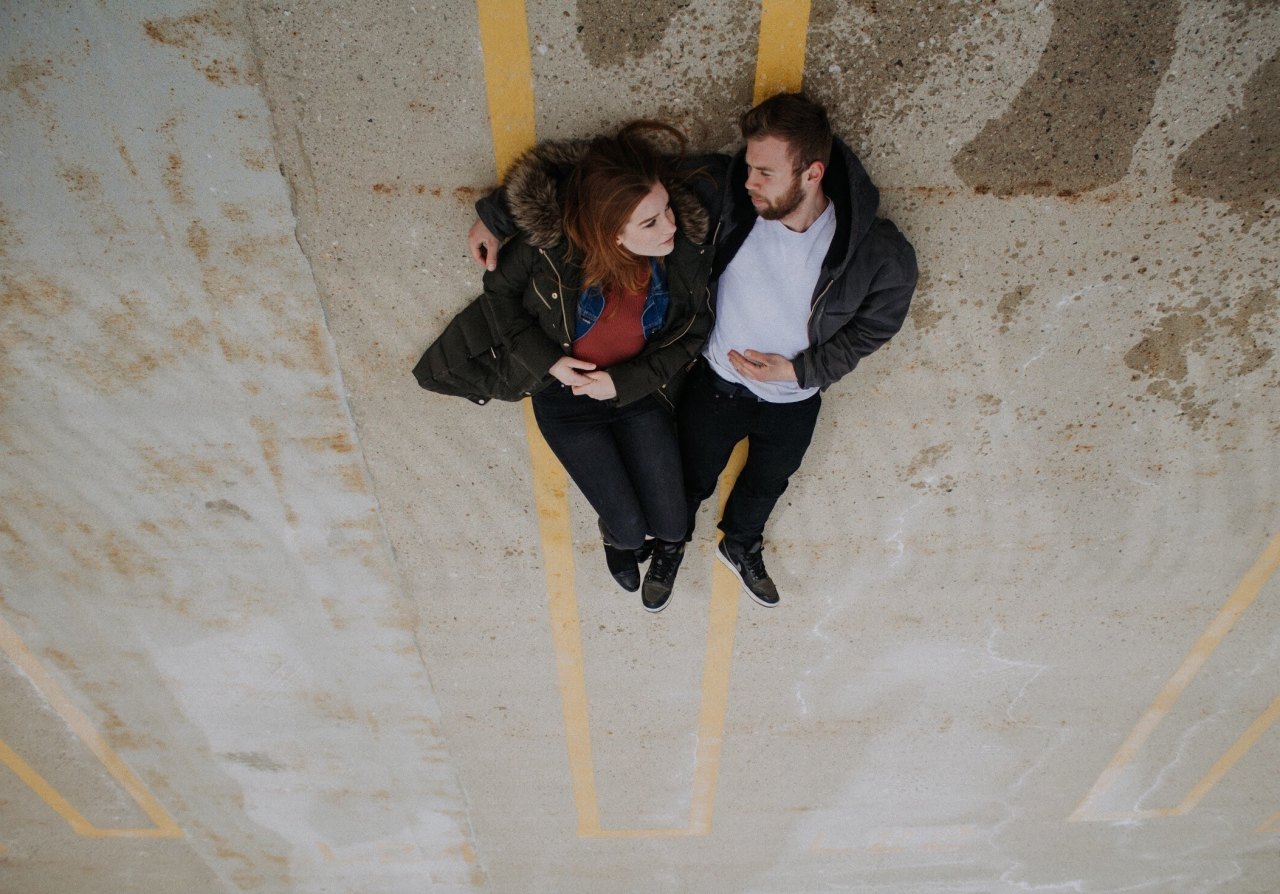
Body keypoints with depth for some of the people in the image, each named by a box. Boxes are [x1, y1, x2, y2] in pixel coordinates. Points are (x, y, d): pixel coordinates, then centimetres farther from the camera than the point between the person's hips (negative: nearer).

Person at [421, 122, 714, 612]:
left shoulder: (688, 248, -21)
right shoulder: (551, 235, -27)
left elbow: (693, 333, -6)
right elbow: (499, 291, -8)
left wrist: (624, 381, -17)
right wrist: (548, 362, -18)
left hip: (639, 392, 2)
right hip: (566, 397, -1)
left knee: (669, 525, 0)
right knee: (630, 529, -3)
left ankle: (665, 541, 40)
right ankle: (617, 537, 37)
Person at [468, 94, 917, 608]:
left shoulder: (882, 255, -28)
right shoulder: (726, 193, -28)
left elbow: (871, 328, -8)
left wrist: (800, 369, -22)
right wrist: (496, 215, -25)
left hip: (793, 403, 1)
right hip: (716, 382, -1)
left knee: (766, 486, 30)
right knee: (690, 481, 24)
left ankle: (741, 548, 64)